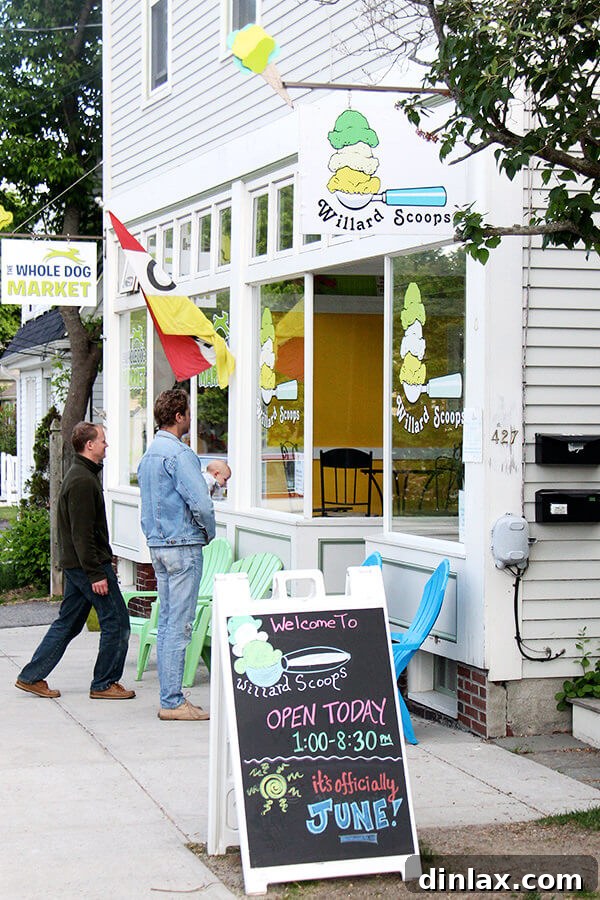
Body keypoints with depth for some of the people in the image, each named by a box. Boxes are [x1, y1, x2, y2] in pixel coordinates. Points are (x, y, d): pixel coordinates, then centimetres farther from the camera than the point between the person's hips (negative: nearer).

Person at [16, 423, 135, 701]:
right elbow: (82, 534, -22)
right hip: (89, 563, -10)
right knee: (116, 621, -3)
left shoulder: (79, 474, 16)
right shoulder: (83, 481, -18)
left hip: (74, 564, 10)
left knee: (68, 622, 13)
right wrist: (96, 574, -22)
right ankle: (104, 684, 4)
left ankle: (32, 677, 16)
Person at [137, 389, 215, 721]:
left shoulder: (148, 455, 15)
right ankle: (173, 702, -5)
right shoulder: (179, 453, -15)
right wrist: (209, 531, -3)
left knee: (166, 621, 11)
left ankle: (169, 696, 14)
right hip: (183, 545, -9)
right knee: (179, 625, -7)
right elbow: (200, 503, -21)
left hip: (157, 544, 9)